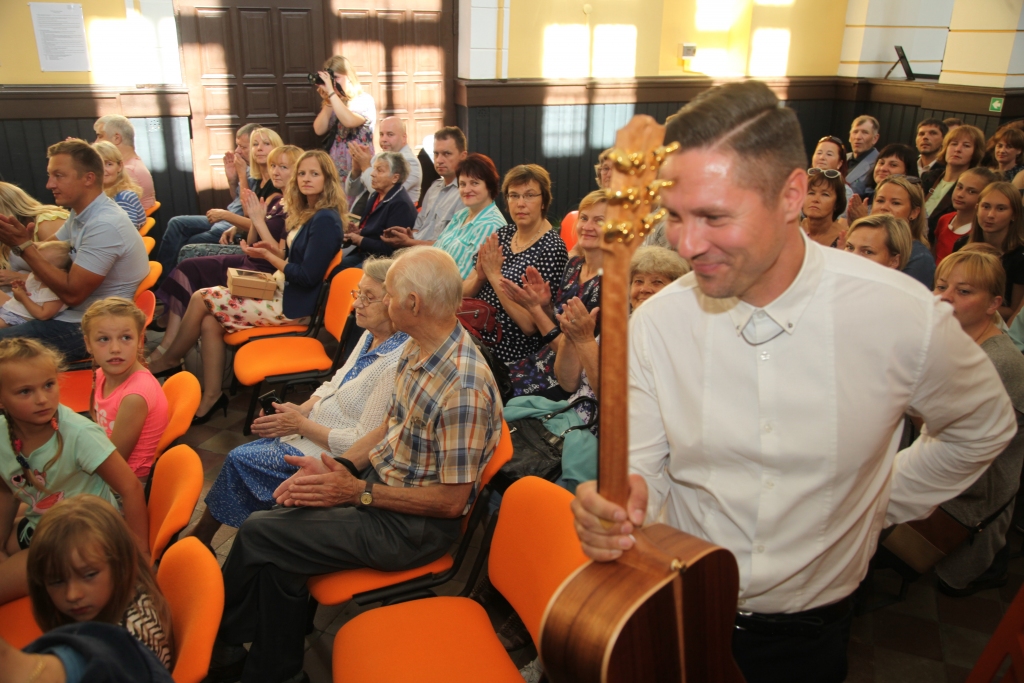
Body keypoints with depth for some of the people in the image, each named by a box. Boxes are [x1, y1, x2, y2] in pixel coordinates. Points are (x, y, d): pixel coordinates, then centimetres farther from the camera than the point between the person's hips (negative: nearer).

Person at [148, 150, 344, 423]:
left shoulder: (325, 220, -17)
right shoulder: (307, 213, 12)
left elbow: (308, 277, -20)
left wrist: (269, 256, -9)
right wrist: (276, 251, 1)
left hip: (291, 307, -9)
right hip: (281, 293, 9)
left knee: (201, 299, -8)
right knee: (209, 322, -6)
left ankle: (168, 360, 14)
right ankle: (211, 397, -1)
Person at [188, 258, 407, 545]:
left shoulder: (396, 365, -27)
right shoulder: (370, 336, 2)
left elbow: (363, 444, -26)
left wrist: (302, 424, -17)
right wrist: (299, 411, -2)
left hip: (330, 454, -8)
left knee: (239, 460, -5)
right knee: (239, 458, 3)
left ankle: (198, 540, 19)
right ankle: (200, 540, 19)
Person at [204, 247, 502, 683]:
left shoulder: (464, 389, -30)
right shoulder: (418, 350, -1)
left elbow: (452, 500, -22)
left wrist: (359, 492, -17)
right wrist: (336, 467, -3)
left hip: (415, 526, -8)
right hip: (380, 480, 8)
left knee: (259, 533, -7)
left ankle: (219, 644, 22)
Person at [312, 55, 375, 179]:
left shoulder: (365, 100, -5)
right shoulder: (331, 103, 10)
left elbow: (349, 121, -24)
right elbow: (319, 130, -2)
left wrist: (331, 92, -19)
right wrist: (328, 102, -7)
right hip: (334, 167, 4)